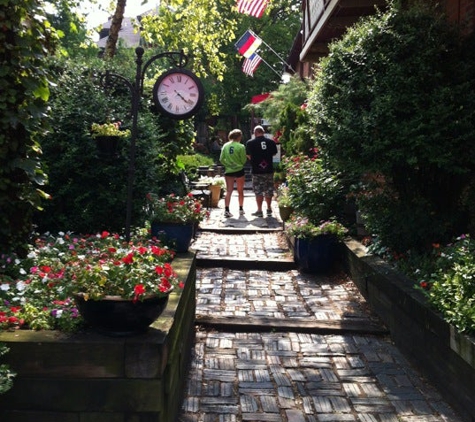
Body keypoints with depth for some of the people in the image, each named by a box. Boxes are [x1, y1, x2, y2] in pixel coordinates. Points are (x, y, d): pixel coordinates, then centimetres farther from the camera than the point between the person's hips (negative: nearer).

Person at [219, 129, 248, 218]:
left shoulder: (225, 146, -3)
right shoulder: (241, 147, -13)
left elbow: (221, 159, -1)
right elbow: (244, 160, -9)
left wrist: (227, 164, 12)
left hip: (228, 171, 2)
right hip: (239, 170, -2)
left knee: (229, 191, 4)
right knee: (240, 191, 13)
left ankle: (226, 210, -5)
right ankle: (241, 209, 23)